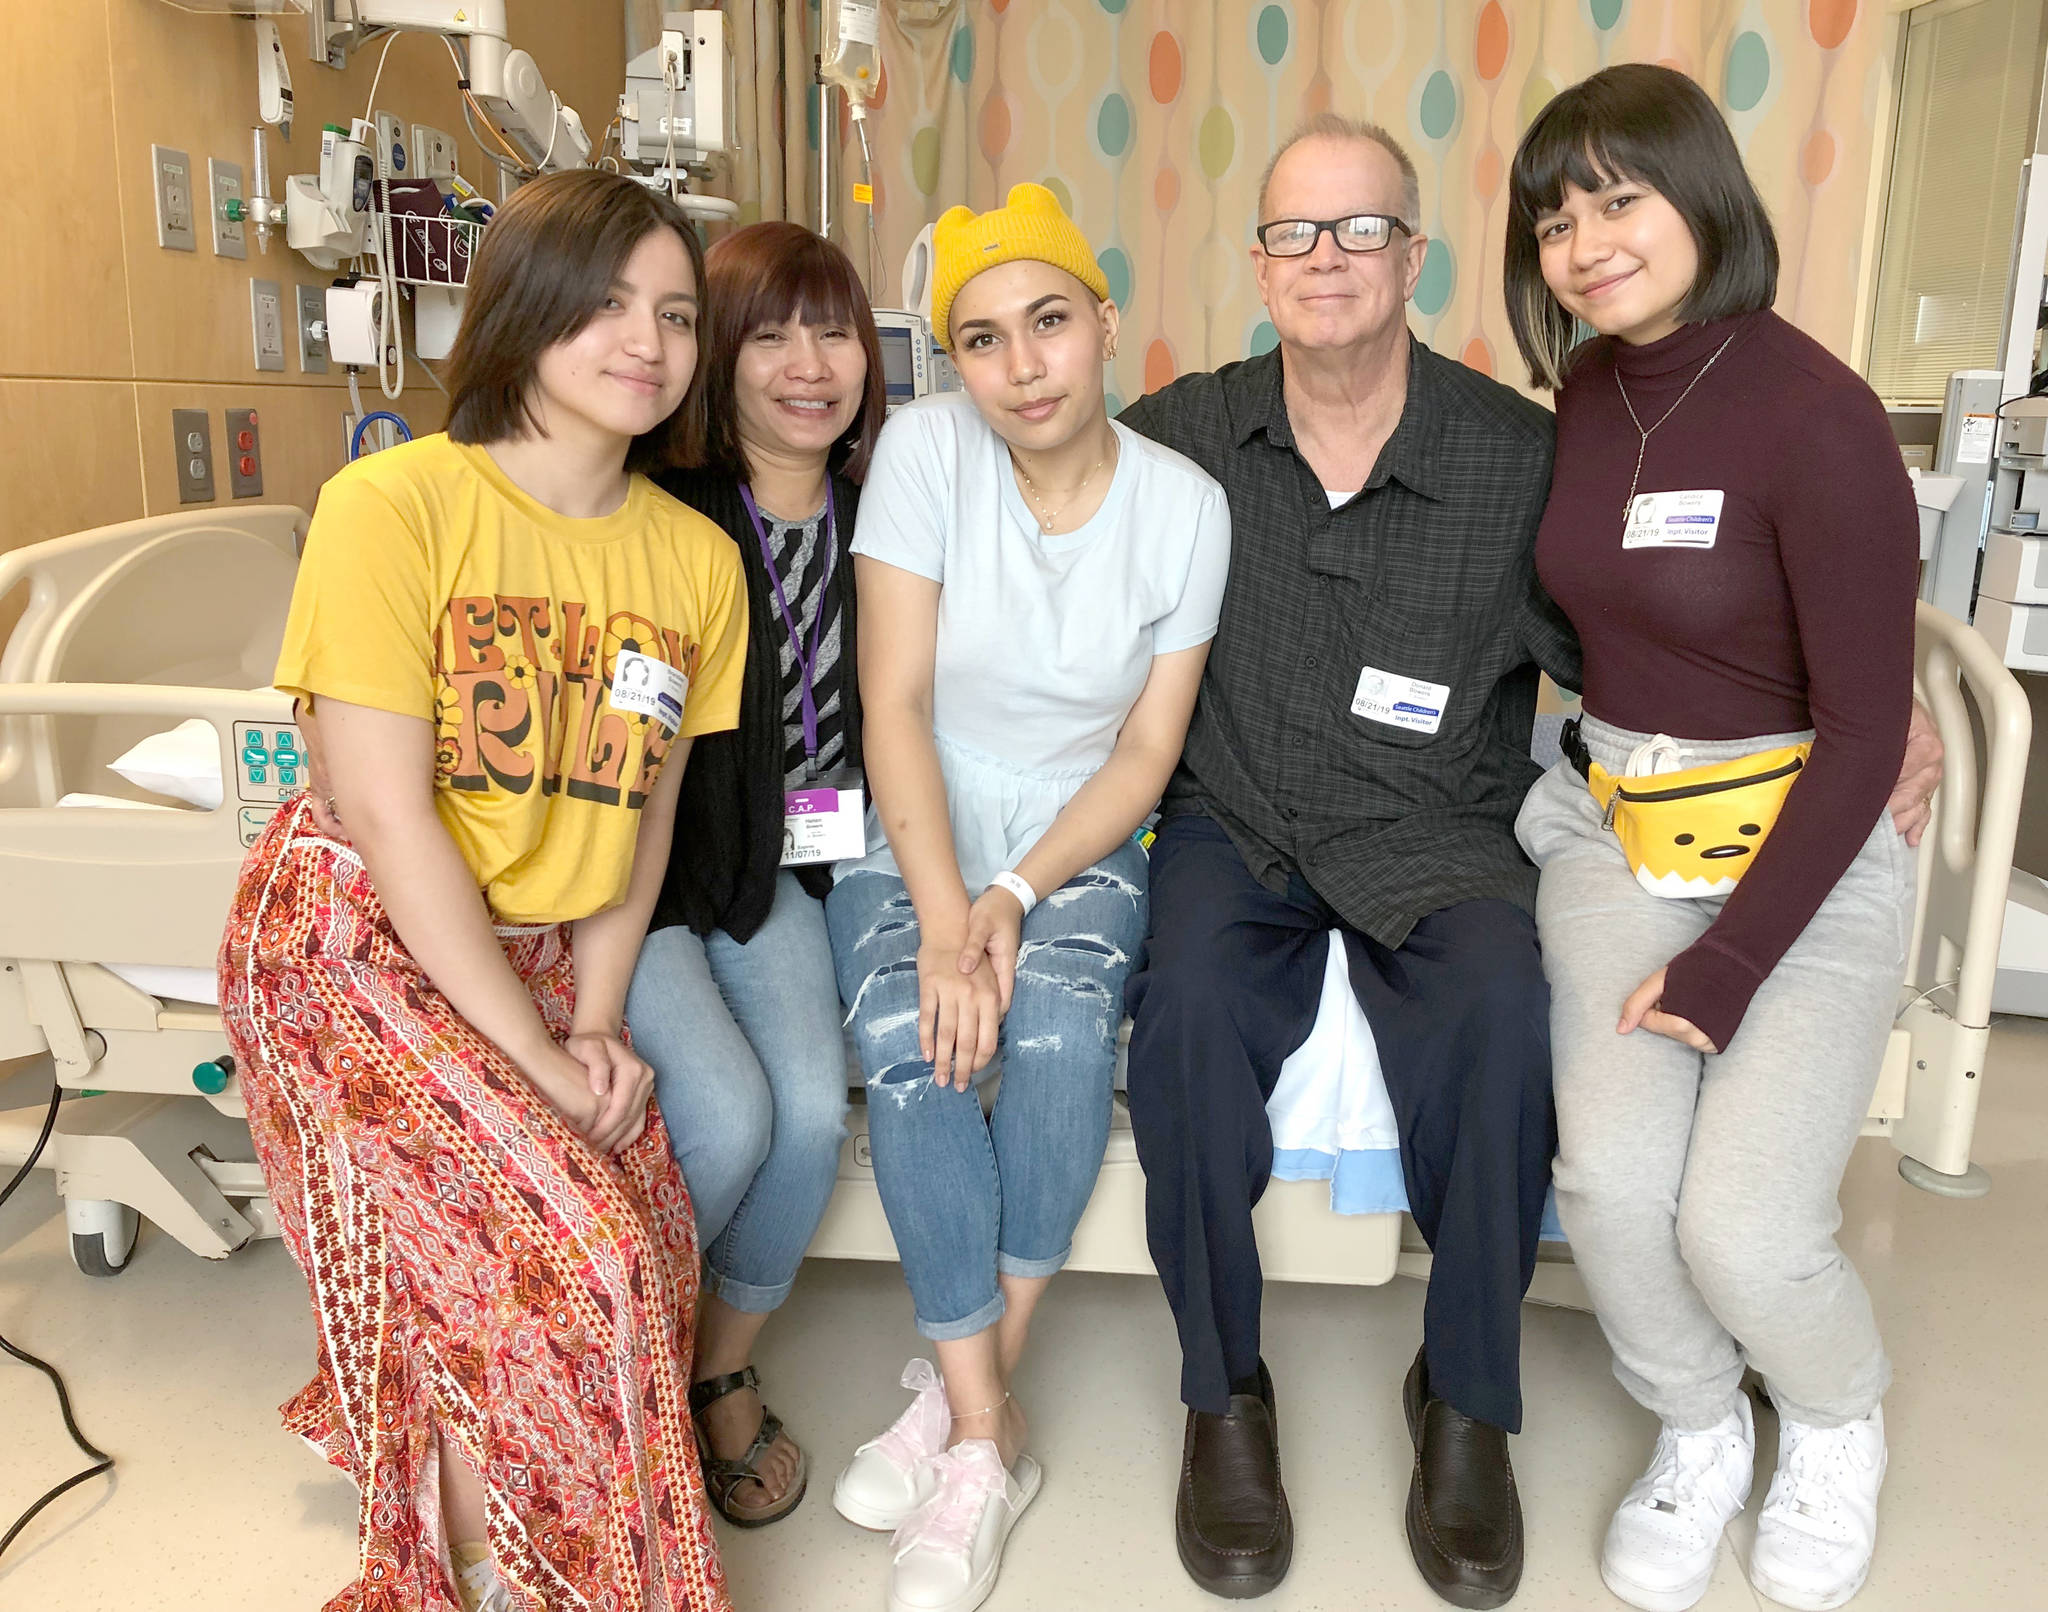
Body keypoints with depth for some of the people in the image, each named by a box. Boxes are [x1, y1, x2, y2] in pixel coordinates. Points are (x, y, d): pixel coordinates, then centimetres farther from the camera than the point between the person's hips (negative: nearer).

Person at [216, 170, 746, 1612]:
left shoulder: (698, 556, 1)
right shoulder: (393, 505, -14)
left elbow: (643, 809, 5)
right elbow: (390, 816, -17)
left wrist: (597, 1021, -5)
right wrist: (536, 1061, -16)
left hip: (540, 955, 5)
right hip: (353, 945, -5)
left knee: (648, 1245, -9)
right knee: (568, 1249, -19)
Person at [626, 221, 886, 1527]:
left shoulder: (872, 516, 3)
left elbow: (885, 713, 15)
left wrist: (835, 816, 1)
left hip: (770, 868, 4)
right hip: (636, 866, -4)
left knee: (815, 1107, -16)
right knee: (726, 1112, -21)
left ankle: (726, 1369, 12)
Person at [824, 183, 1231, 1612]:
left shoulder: (1185, 503, -4)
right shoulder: (926, 449, -8)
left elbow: (1146, 751, -3)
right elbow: (895, 704, -12)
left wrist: (1017, 896, -16)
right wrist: (942, 921, -22)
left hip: (1080, 849, 1)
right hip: (914, 840, 0)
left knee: (1061, 1034, -30)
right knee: (911, 1048, -28)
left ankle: (962, 1395, -10)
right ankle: (989, 1434, -12)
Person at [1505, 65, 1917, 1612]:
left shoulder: (1817, 415, -16)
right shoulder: (1589, 391, 3)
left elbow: (1864, 731, -14)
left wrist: (1729, 967, -15)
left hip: (1805, 852, -4)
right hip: (1615, 833, 4)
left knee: (1744, 1228, -16)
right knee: (1612, 1177, -17)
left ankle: (1839, 1422, 23)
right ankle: (1697, 1432, 17)